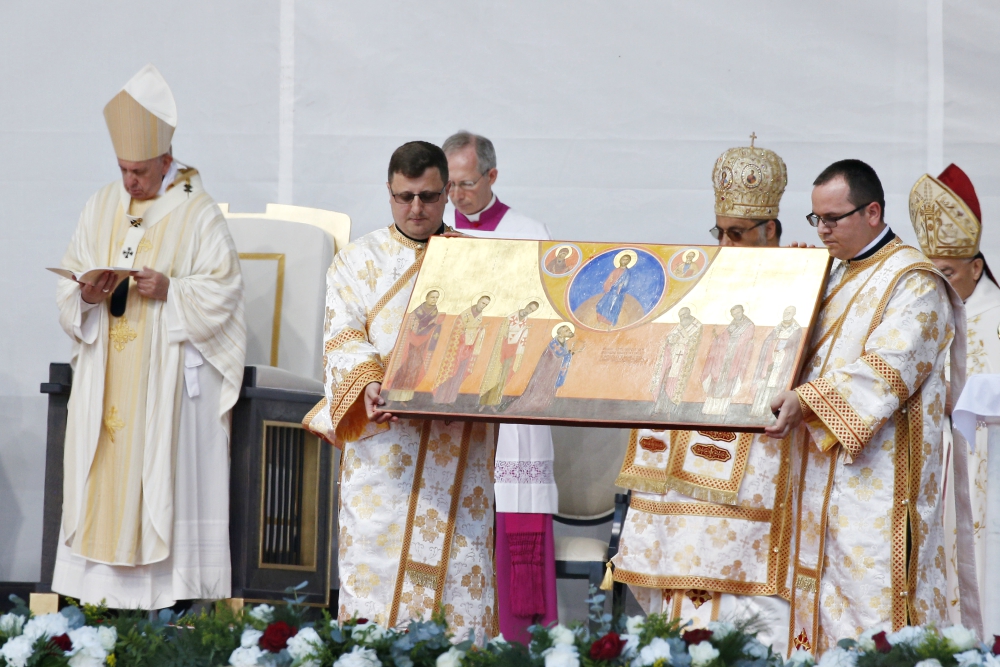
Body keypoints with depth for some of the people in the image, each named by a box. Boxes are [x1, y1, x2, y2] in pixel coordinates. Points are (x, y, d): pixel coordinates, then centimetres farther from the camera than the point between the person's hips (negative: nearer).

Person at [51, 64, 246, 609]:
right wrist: (85, 295, -11)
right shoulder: (102, 207, 10)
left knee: (166, 465, -6)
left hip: (170, 368, -4)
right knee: (104, 460, 1)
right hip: (106, 369, 5)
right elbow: (69, 280, 11)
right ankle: (104, 579, 4)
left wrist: (170, 291, -20)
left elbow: (223, 289, -6)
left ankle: (171, 582, -4)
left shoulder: (198, 213, -4)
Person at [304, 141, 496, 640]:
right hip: (382, 442, -1)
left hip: (459, 444, 1)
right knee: (376, 562, -7)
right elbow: (342, 336, 0)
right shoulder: (360, 259, 10)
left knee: (460, 563, -5)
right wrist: (367, 383, -20)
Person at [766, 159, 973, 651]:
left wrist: (808, 401, -29)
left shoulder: (913, 282, -9)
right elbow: (803, 354, 25)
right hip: (821, 472, 8)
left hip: (877, 476, -8)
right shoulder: (829, 276, 18)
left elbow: (886, 370, -20)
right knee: (821, 590, 6)